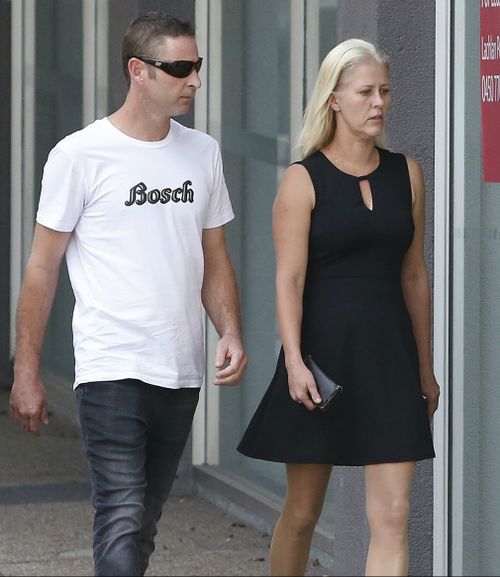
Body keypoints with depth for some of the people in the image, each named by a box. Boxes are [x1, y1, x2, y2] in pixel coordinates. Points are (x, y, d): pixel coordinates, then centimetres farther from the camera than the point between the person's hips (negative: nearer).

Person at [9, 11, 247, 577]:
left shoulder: (203, 153, 11)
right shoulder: (80, 154, -5)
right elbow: (42, 268, -1)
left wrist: (230, 333, 0)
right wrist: (26, 373, -3)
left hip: (181, 373, 5)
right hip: (111, 369, -5)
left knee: (144, 522, 11)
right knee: (123, 520, -14)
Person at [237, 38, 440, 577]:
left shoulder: (405, 173, 8)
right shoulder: (302, 181, -4)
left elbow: (413, 275, 13)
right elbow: (289, 279, -9)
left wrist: (424, 367, 14)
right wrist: (294, 362, -20)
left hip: (389, 351, 3)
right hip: (323, 349, -3)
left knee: (392, 517, -5)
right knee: (302, 511, 8)